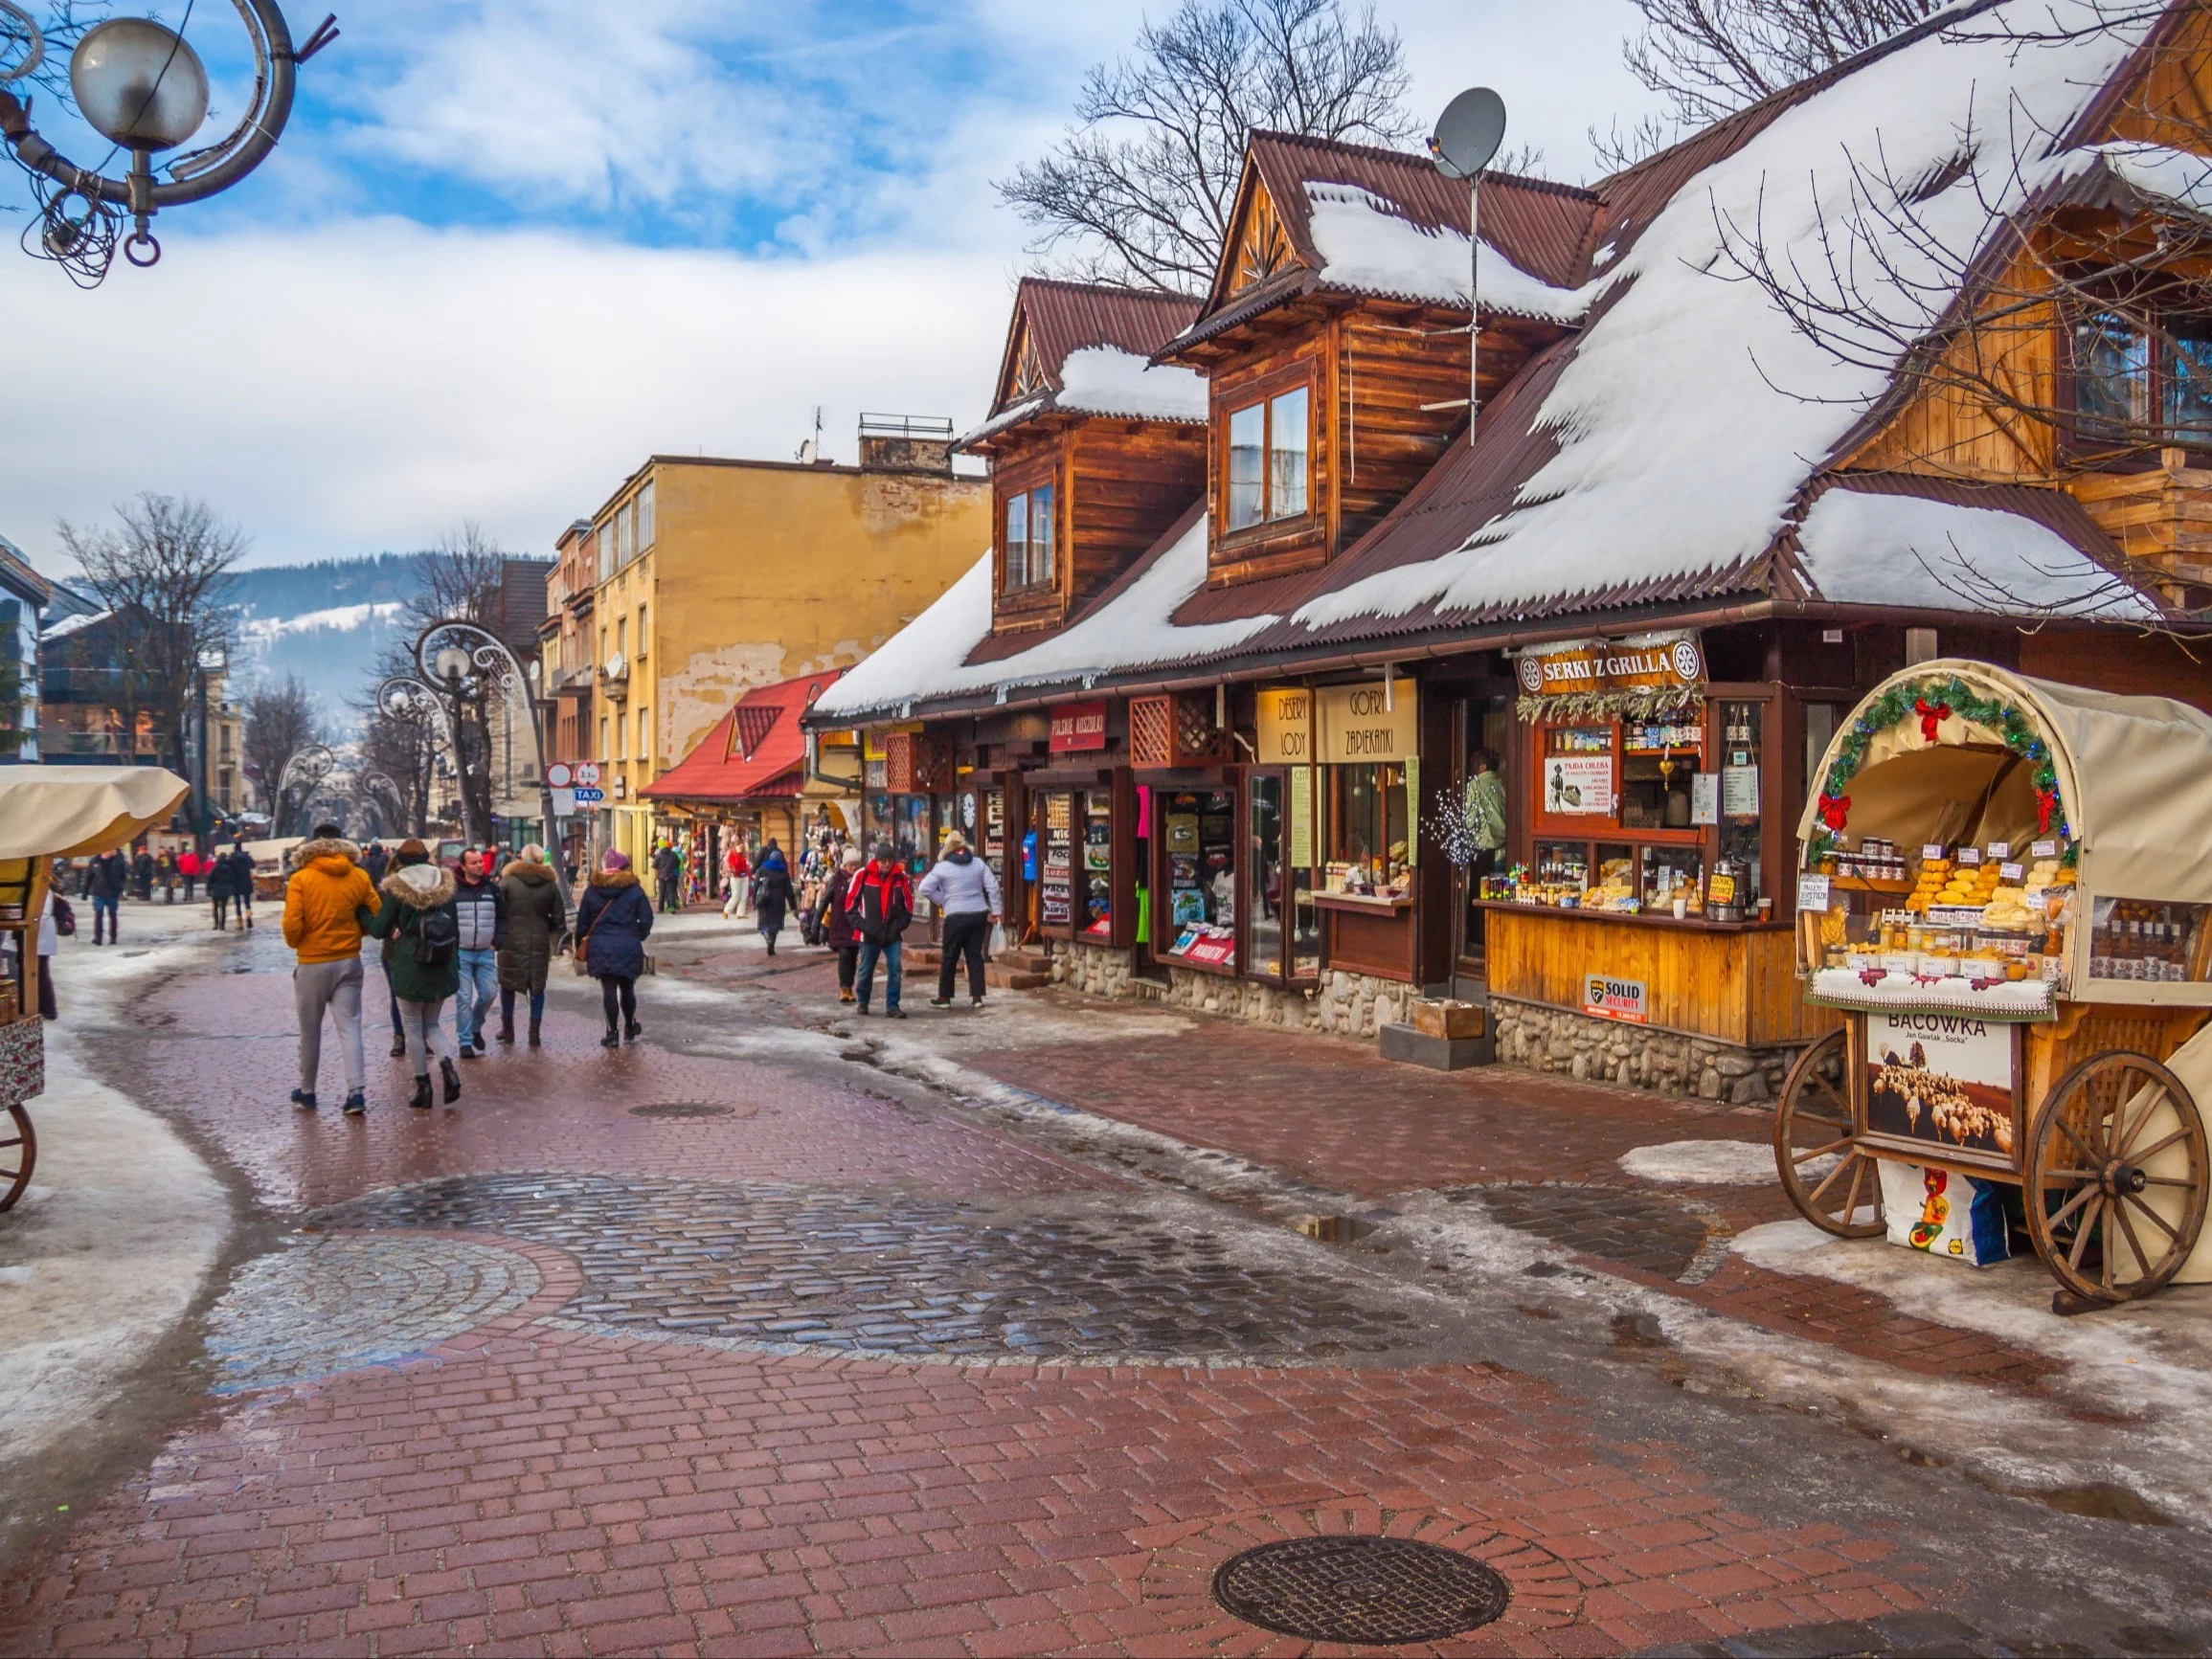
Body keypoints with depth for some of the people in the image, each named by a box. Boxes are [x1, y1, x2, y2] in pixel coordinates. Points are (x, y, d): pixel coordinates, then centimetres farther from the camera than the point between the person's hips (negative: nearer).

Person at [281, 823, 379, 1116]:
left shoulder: (301, 879, -9)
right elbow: (376, 917, 2)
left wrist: (295, 943, 7)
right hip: (349, 962, 2)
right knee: (349, 1028, 3)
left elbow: (292, 924, -14)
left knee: (310, 1031, 11)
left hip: (313, 964, -2)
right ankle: (357, 1092, -7)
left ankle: (307, 1092, 23)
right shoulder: (359, 877, -2)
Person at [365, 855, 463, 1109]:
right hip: (443, 970, 4)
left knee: (413, 1028, 8)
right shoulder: (444, 887, 3)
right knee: (432, 1024, 17)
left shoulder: (396, 891, -8)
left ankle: (423, 1086, 10)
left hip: (410, 968, -4)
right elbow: (455, 928, 8)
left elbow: (378, 929, -8)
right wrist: (454, 962, 16)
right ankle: (447, 1065, -7)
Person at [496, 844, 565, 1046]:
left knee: (507, 985, 14)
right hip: (540, 942, 1)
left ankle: (507, 1029, 19)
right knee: (537, 987, 9)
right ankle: (534, 1032, 6)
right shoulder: (550, 885, 1)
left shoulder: (508, 881, -5)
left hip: (512, 940, -1)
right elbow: (559, 919, 5)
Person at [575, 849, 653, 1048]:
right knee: (627, 988, 14)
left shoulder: (591, 891, 3)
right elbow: (646, 919, -3)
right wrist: (637, 937, 14)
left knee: (608, 989, 1)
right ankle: (630, 1027, 28)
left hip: (600, 947, 0)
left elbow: (582, 922, 6)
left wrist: (580, 946, 16)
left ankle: (612, 1032, -1)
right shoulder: (635, 890, -2)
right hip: (628, 947, 0)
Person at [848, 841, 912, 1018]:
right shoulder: (863, 876, -8)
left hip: (892, 935, 1)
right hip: (869, 935, -1)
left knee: (895, 969, -7)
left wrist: (899, 925, -3)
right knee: (865, 970, 11)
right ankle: (862, 1002, 32)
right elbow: (850, 903, -2)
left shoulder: (901, 877, -2)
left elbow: (908, 904, 8)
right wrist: (862, 925, -8)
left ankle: (892, 1006, 0)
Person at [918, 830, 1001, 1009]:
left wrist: (940, 901, 4)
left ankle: (944, 997, 12)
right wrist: (995, 910, 6)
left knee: (949, 957, 6)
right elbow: (993, 886, 3)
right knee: (975, 954, 9)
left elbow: (924, 889, -9)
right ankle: (977, 996, 7)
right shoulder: (978, 863, 6)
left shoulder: (942, 867, -4)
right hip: (979, 914, 4)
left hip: (956, 916, -4)